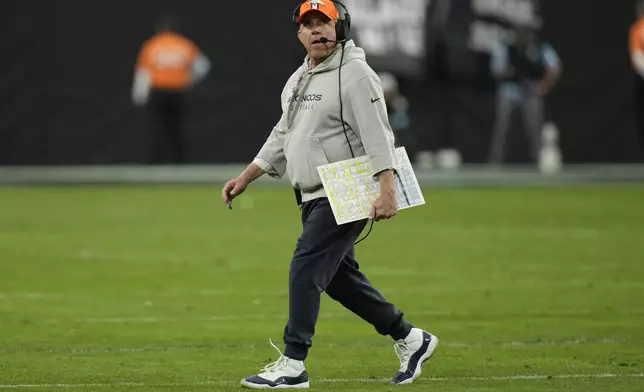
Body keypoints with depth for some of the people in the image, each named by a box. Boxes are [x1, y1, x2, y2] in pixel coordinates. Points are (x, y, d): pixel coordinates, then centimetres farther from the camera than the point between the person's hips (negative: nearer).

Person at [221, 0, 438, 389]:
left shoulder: (354, 74, -12)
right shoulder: (298, 80, 16)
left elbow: (378, 136, -21)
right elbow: (282, 137, 25)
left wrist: (387, 189, -30)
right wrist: (245, 178, 23)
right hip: (314, 198, 9)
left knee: (306, 269, -14)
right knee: (339, 277, 12)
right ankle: (410, 339, 24)